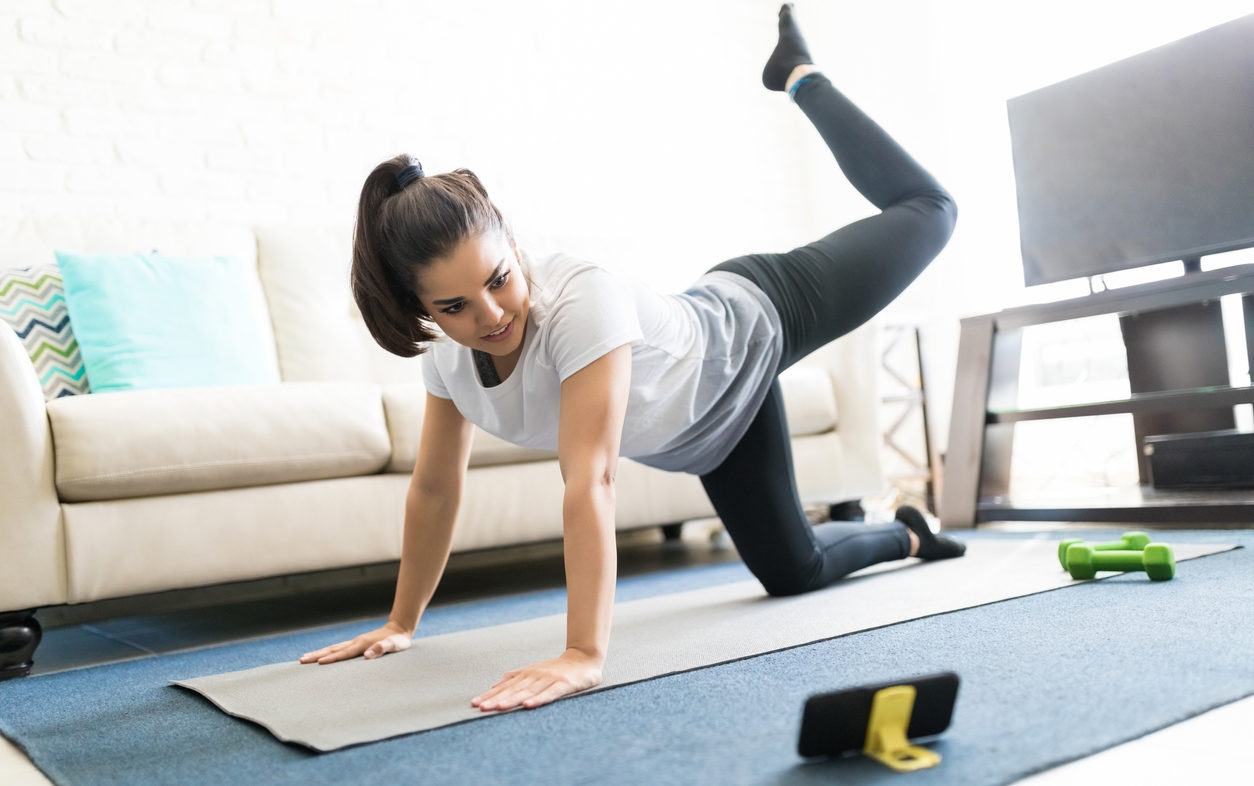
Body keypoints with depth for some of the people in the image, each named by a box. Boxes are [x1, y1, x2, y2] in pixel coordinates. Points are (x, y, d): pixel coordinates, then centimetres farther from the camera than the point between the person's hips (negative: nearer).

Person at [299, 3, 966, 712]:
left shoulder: (582, 299, -43)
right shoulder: (446, 358, -22)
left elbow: (591, 481, -49)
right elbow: (435, 490, -9)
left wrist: (585, 655, -53)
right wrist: (401, 623, -4)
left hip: (752, 327, -5)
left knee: (926, 210, 17)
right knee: (794, 571, 16)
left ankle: (799, 74, 38)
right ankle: (907, 535, 48)